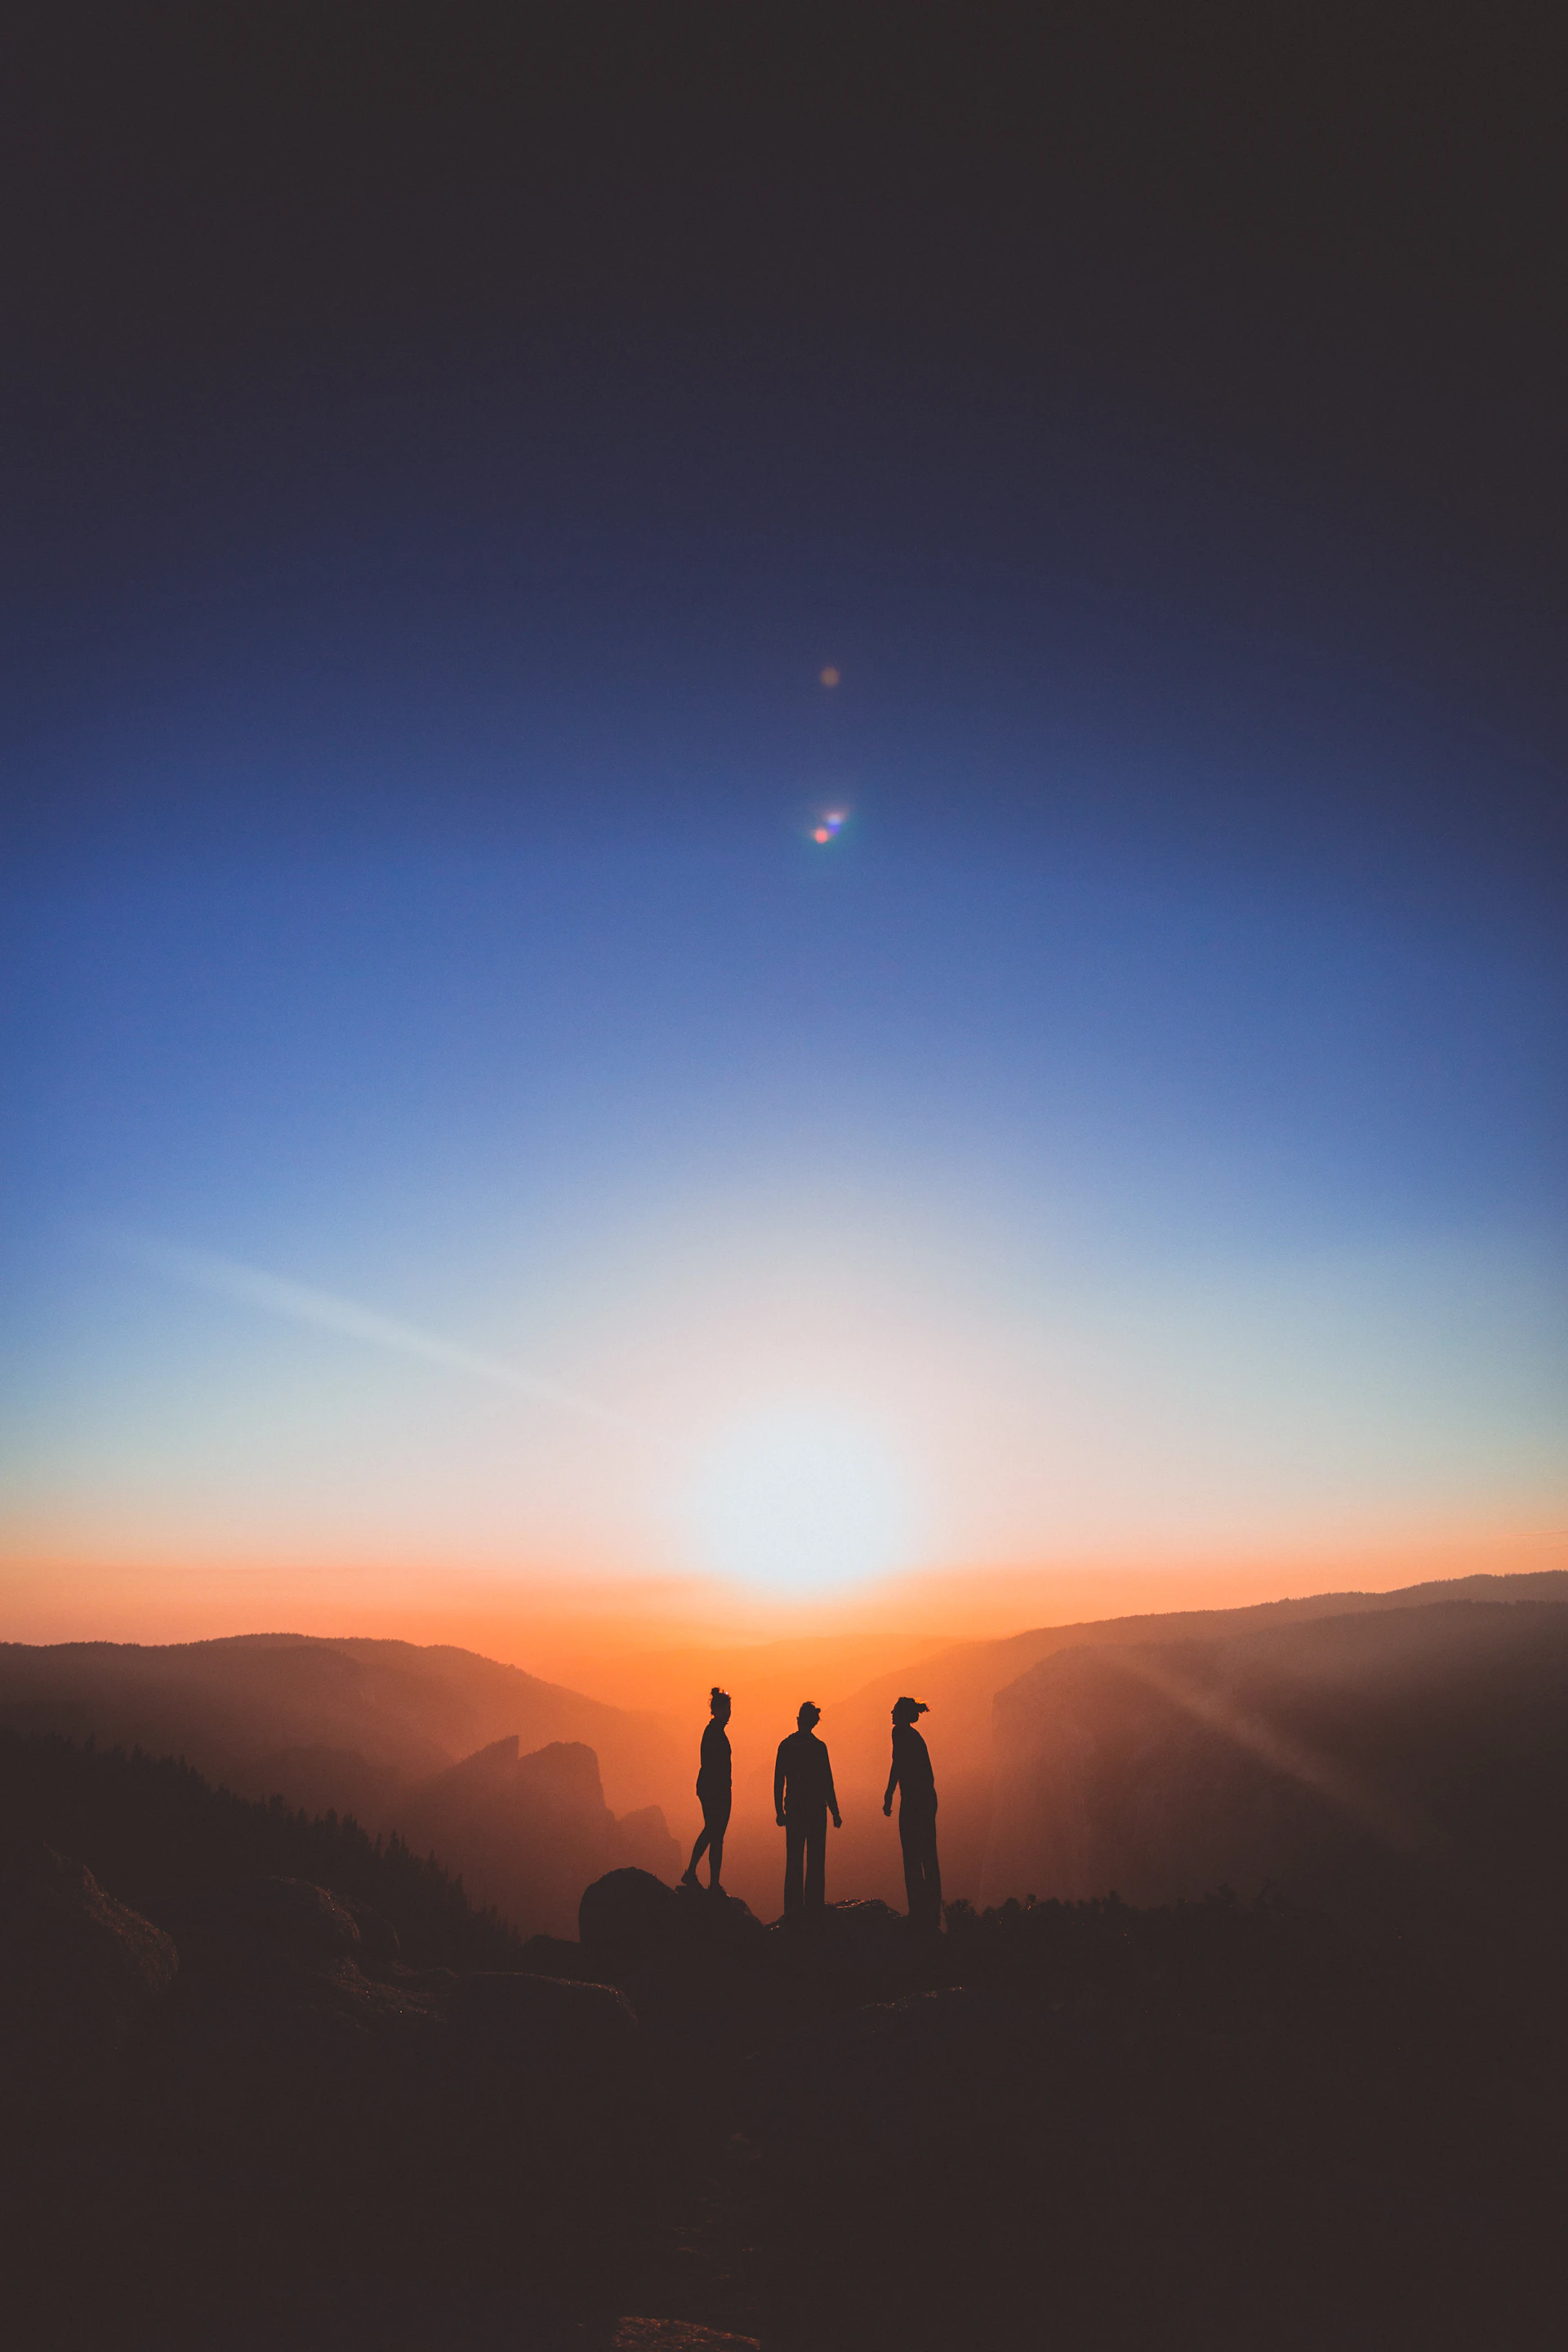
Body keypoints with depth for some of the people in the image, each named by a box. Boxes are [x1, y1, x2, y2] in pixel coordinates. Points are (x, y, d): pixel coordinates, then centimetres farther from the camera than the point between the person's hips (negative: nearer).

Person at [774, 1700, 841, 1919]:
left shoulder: (785, 1745, 1)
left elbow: (779, 1781, 4)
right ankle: (813, 1907, 5)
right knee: (815, 1860, 6)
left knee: (794, 1860, 11)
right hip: (816, 1809, -3)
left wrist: (779, 1811, 12)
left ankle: (793, 1909, 13)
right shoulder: (818, 1747, -10)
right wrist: (835, 1812, -2)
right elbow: (827, 1783, -10)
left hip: (793, 1809, 3)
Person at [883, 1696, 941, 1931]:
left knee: (912, 1857, -5)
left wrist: (888, 1797, -13)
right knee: (928, 1856, 10)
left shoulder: (901, 1732, -6)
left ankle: (919, 1913, -5)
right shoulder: (915, 1736, 19)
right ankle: (933, 1914, 13)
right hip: (928, 1799, 9)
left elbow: (897, 1766, -15)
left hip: (913, 1800, -9)